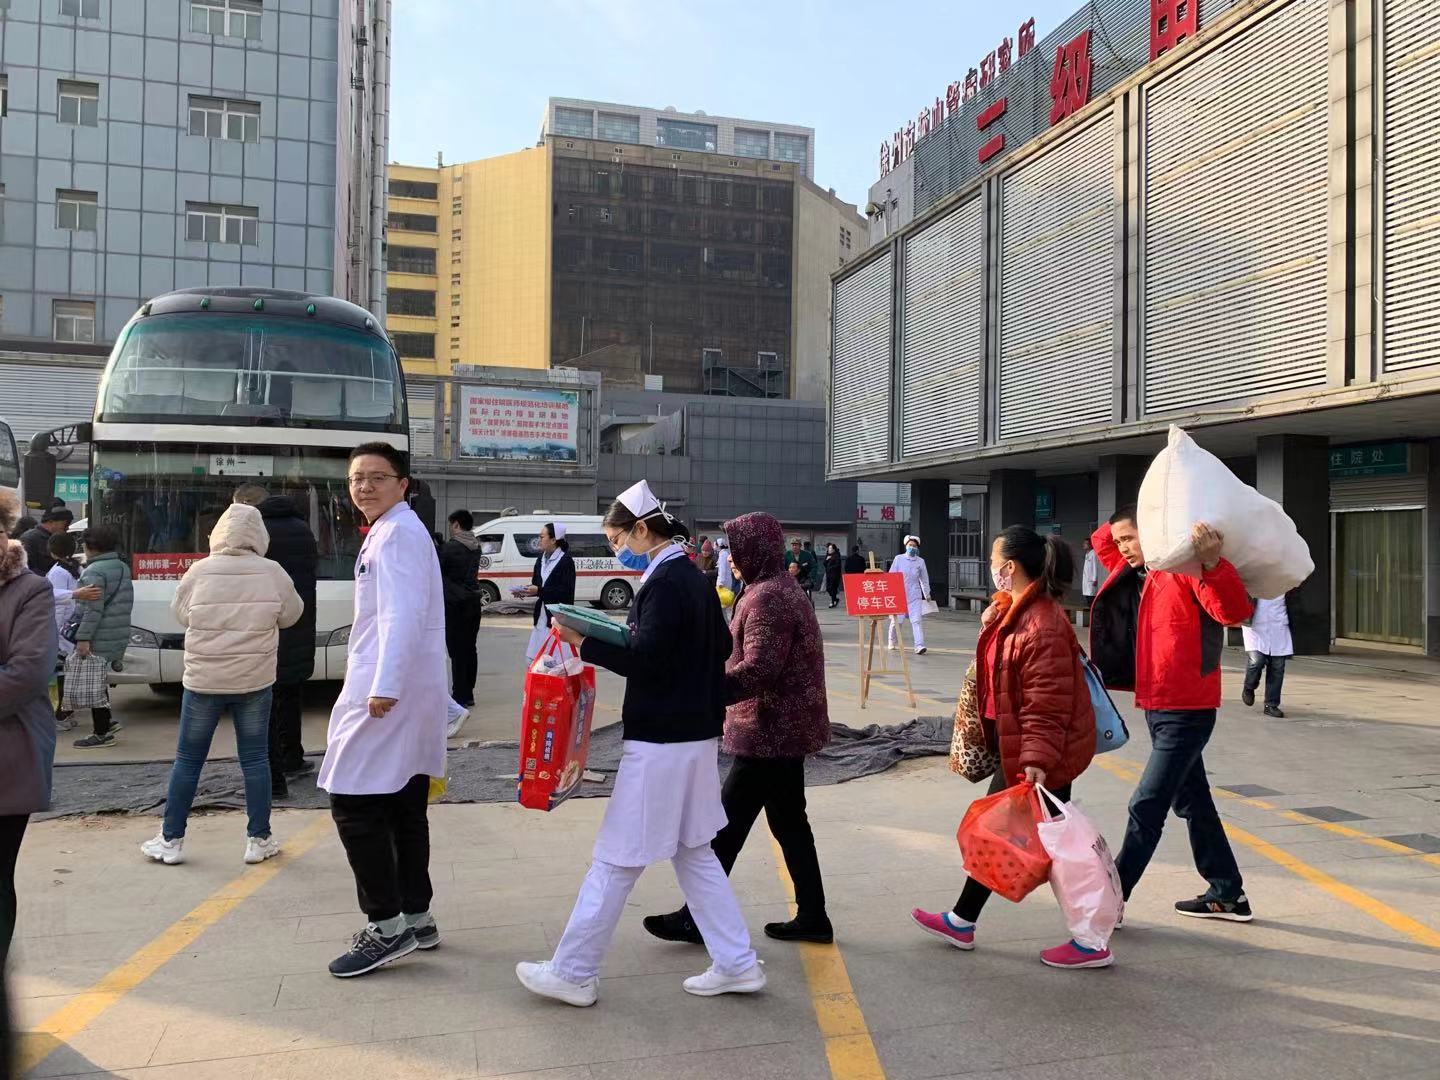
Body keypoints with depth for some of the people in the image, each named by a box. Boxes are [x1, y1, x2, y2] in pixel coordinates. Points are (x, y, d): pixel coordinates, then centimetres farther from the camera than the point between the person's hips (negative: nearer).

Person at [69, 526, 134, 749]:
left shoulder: (94, 572, -14)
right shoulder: (123, 567, 14)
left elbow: (93, 608, -20)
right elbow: (128, 601, 20)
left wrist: (83, 637, -20)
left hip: (99, 639, -9)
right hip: (120, 636, 9)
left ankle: (102, 734, 1)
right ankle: (106, 723, 24)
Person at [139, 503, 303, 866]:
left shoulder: (199, 571, -9)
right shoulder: (273, 572, -7)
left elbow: (180, 614, 5)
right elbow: (291, 615, 6)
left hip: (203, 681, 0)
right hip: (255, 681, 0)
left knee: (188, 760, 11)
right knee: (255, 759, 8)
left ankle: (170, 840, 19)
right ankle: (259, 840, 13)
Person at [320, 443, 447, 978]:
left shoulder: (397, 534, -12)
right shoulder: (390, 533, 20)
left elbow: (404, 615, -23)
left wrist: (385, 688, -29)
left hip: (390, 693, -10)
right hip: (405, 693, 10)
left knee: (355, 805, -7)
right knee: (403, 809, 13)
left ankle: (387, 926, 0)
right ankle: (416, 918, 21)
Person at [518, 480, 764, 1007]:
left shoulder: (664, 582, -16)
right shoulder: (695, 579, 13)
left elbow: (646, 660, -22)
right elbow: (720, 647, 19)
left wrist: (584, 643, -20)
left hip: (660, 742, -10)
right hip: (697, 734, 10)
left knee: (617, 859, 1)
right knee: (693, 851, 17)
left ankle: (573, 973, 12)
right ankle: (736, 964, 20)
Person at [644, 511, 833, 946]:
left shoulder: (768, 597, -18)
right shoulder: (781, 589, 14)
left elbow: (758, 671, -27)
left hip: (768, 733, -10)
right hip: (785, 729, 10)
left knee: (727, 825, -1)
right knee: (789, 823, 14)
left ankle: (698, 918, 10)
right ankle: (812, 918, 21)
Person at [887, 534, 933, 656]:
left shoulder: (920, 561, 7)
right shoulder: (899, 559, 1)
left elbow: (924, 579, 17)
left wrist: (927, 594, 23)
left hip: (914, 595, 1)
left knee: (917, 620, -12)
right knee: (896, 620, 6)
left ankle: (919, 646, -18)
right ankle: (893, 643, 28)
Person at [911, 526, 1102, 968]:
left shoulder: (1041, 625, -25)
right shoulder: (1014, 610, 6)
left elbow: (1047, 701, -27)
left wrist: (1037, 757, -27)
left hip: (1042, 756, -11)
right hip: (1017, 746, 11)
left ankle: (1091, 943, 15)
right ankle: (961, 922, 32)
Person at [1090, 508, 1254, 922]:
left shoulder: (1187, 570, -15)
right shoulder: (1139, 575, 10)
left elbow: (1235, 611, -31)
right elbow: (1101, 540, 25)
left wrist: (1212, 563, -47)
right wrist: (1123, 526, 8)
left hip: (1187, 712, -9)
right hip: (1158, 709, 10)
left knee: (1146, 808, -6)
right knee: (1192, 802, 17)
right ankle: (1227, 894, 30)